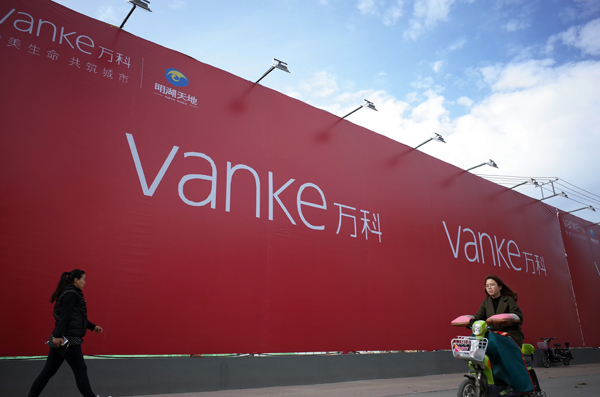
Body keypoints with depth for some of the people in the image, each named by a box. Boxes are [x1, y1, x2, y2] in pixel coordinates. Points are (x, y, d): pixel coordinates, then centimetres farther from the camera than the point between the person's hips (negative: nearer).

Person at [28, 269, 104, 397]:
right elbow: (64, 316, -21)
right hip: (68, 339, -10)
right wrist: (58, 335, -26)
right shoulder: (71, 294, -13)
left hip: (63, 338, 10)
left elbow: (77, 316, 22)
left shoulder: (72, 294, 17)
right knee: (80, 370, -2)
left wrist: (93, 327, 21)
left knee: (48, 371, 12)